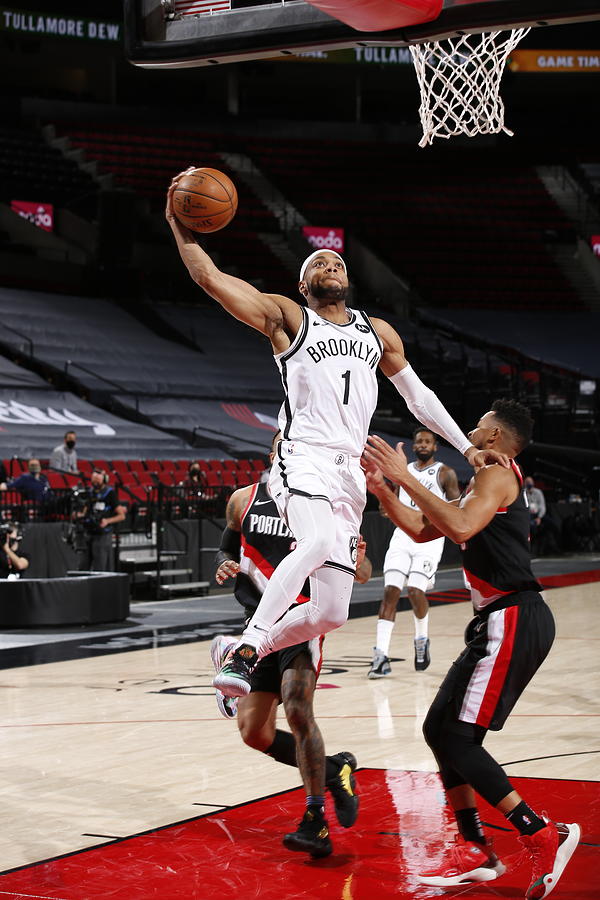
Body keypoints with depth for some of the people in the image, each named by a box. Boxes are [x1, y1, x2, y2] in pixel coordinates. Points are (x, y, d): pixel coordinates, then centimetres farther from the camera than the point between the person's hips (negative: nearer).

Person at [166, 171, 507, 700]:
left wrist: (466, 446, 23)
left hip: (350, 471, 6)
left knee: (332, 613, 0)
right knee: (320, 541, -38)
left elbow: (417, 394, 28)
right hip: (303, 460, -5)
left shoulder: (378, 332, 22)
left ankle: (249, 650, 20)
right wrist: (179, 225, -8)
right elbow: (210, 278, 0)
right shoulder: (286, 317, 8)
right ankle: (246, 646, -31)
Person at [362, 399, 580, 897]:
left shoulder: (496, 473, -8)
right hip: (501, 623, 10)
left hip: (514, 621, -10)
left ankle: (545, 837, -8)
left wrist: (405, 476, -22)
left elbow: (461, 527, -27)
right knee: (440, 729, 11)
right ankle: (476, 852, 16)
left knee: (458, 738, -11)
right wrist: (380, 486, 15)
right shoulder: (487, 483, 22)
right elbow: (422, 529, 26)